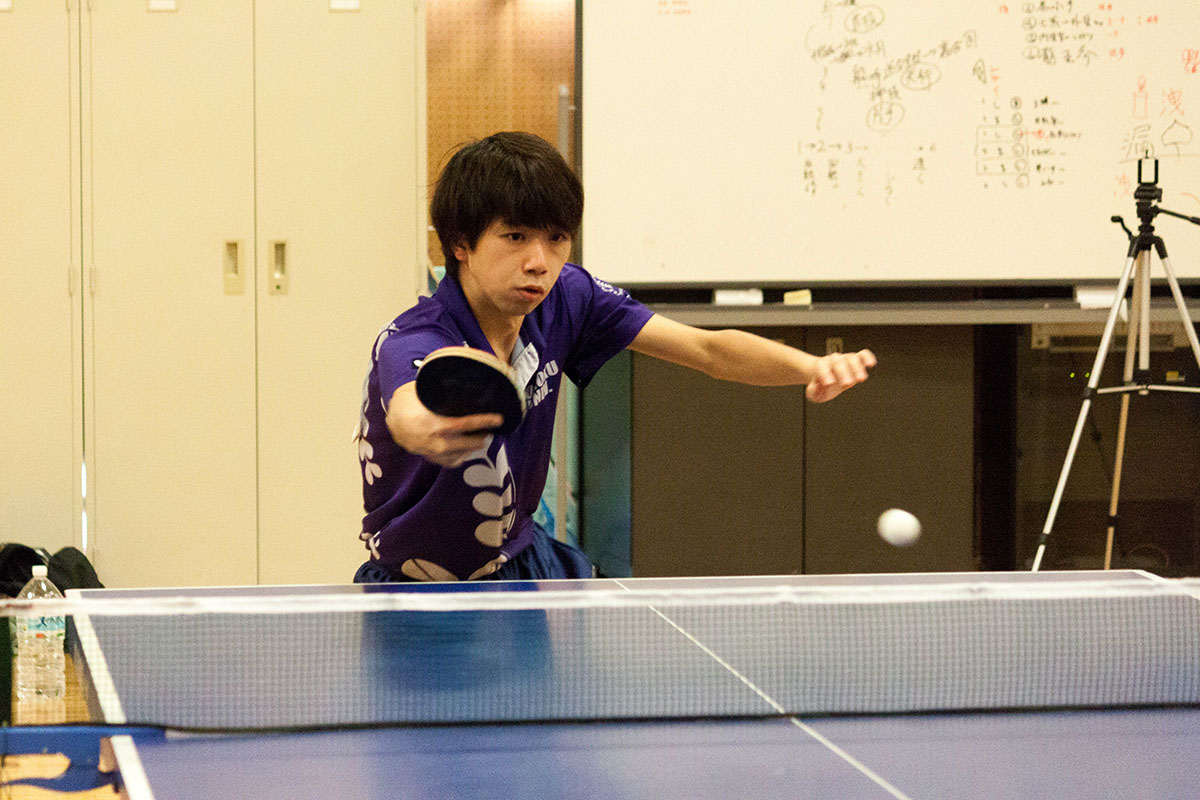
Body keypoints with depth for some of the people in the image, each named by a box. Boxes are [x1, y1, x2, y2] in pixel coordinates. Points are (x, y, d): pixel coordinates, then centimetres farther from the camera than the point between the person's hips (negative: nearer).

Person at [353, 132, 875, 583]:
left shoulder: (565, 298, -11)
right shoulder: (408, 345, -30)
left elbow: (708, 349, -8)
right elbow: (405, 414, -54)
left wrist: (814, 366, -28)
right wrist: (427, 430, -80)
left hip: (521, 563, 4)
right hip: (417, 591, -3)